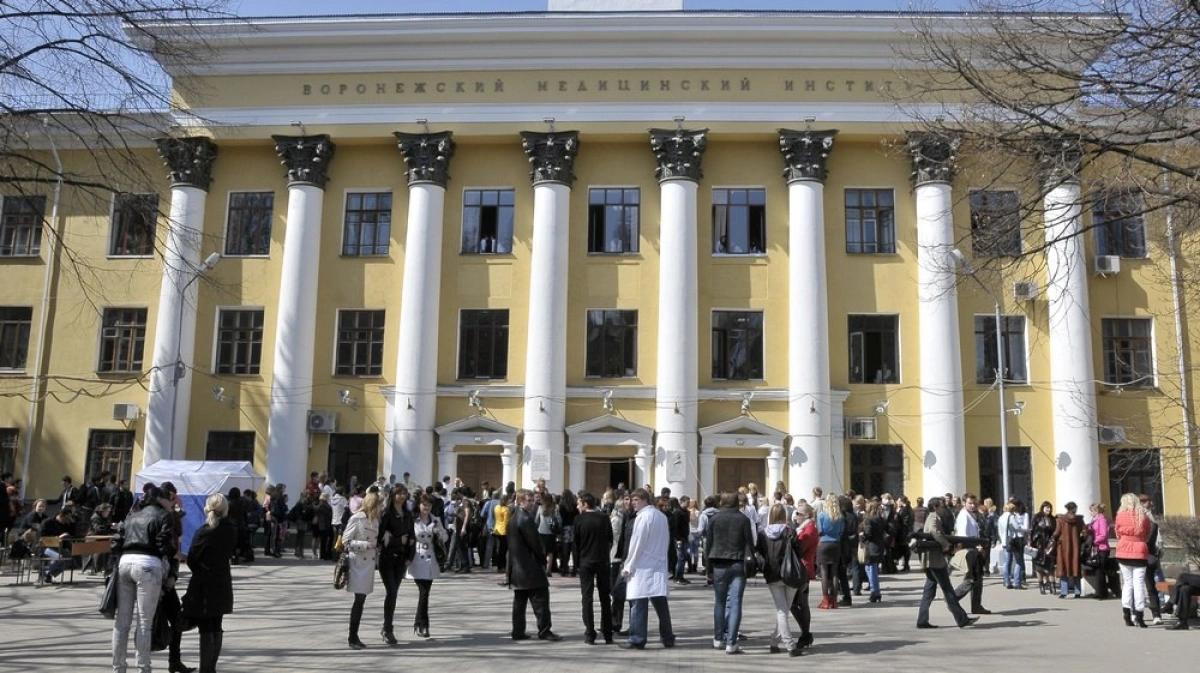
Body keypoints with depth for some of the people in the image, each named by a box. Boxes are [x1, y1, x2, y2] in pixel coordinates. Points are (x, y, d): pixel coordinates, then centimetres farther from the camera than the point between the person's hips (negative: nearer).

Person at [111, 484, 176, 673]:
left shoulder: (131, 516, 22)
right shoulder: (164, 516, 5)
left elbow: (116, 545, 16)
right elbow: (166, 547, -6)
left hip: (125, 562, 6)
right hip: (148, 565, -6)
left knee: (122, 621, 11)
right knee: (144, 622, -2)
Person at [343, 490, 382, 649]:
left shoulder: (375, 520, 10)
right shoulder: (356, 519, -11)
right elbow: (345, 541, -13)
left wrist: (380, 542, 1)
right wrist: (366, 545, -18)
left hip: (370, 563, 7)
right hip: (358, 563, -7)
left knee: (361, 600, 10)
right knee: (359, 600, -4)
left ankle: (354, 636, 18)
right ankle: (352, 638, 5)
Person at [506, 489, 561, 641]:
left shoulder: (514, 519, 13)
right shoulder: (525, 519, -17)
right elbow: (535, 543, -16)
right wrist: (545, 560, -3)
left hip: (517, 567, 10)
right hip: (530, 567, -10)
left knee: (520, 601, 11)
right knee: (540, 599, -3)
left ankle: (518, 632, 13)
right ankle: (544, 631, -1)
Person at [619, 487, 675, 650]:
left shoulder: (643, 516, -11)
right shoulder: (662, 516, 13)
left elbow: (637, 543, -13)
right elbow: (666, 541, 17)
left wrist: (628, 566, -7)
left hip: (642, 567, -8)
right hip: (659, 566, 8)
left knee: (638, 603, -4)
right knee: (660, 602, 10)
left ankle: (637, 640, -2)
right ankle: (668, 638, 14)